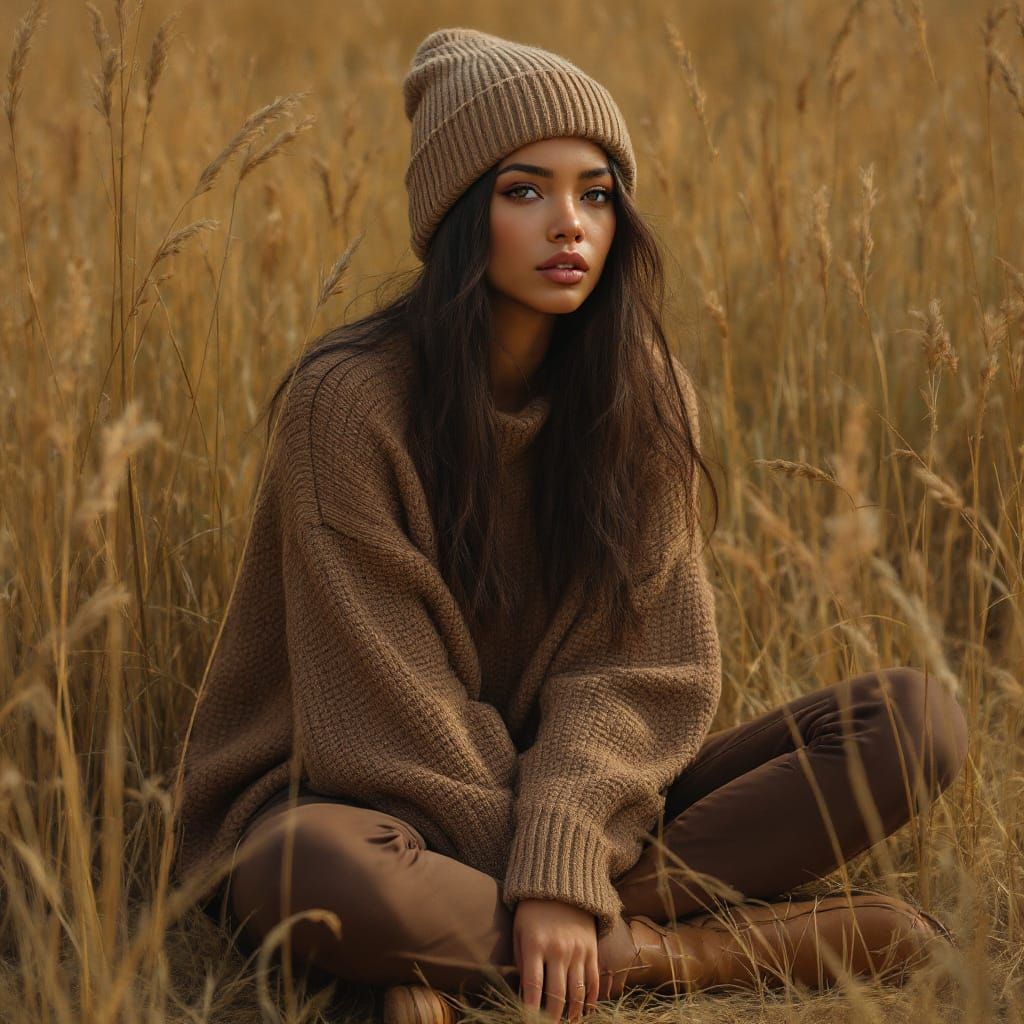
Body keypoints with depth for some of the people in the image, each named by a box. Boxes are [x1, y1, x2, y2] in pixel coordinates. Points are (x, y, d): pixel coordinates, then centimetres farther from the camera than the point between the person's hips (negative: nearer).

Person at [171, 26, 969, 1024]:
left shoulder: (645, 399, -2)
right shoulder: (347, 401, -17)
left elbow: (638, 668, -9)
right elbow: (393, 714, -16)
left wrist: (562, 859, -26)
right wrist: (540, 893, -20)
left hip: (572, 787, 5)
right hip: (368, 794, -5)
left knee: (917, 719, -12)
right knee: (323, 875, -42)